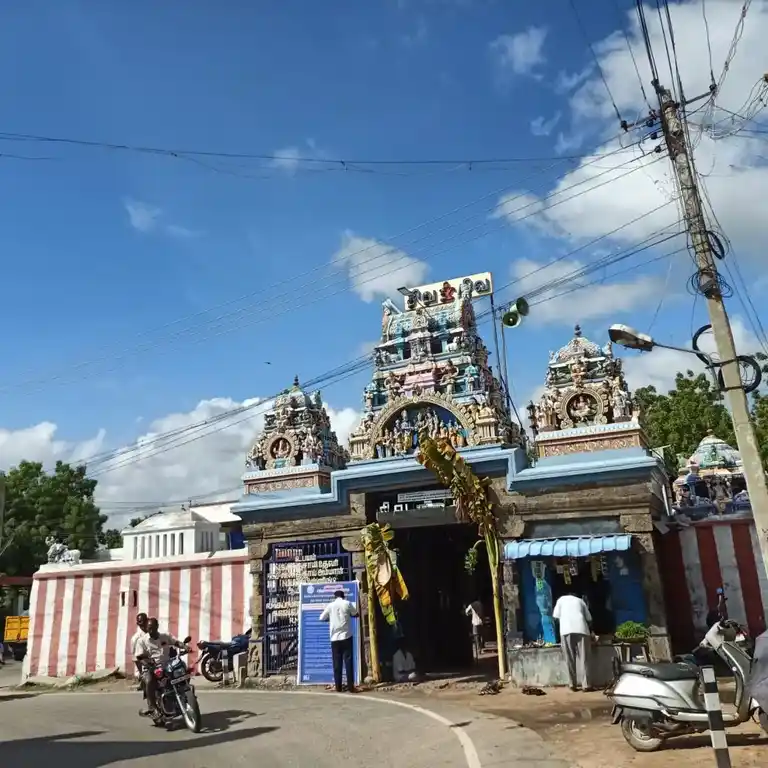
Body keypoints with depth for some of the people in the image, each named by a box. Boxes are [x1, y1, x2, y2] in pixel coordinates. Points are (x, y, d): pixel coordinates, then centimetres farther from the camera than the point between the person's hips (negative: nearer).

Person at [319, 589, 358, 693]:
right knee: (348, 661, 0)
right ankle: (350, 686, -4)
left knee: (337, 663, 6)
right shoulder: (347, 603, 0)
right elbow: (355, 613, 13)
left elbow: (322, 618, 12)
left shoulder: (330, 605, 4)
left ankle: (338, 686, 5)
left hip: (334, 638, 1)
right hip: (346, 636, -1)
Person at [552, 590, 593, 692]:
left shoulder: (561, 599, 25)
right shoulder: (580, 601, 27)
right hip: (581, 629, 1)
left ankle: (573, 685, 5)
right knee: (583, 658, 2)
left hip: (566, 630, -1)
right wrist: (590, 632, 37)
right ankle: (586, 685, -1)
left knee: (570, 659, 5)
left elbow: (556, 617, 15)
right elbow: (589, 619, 23)